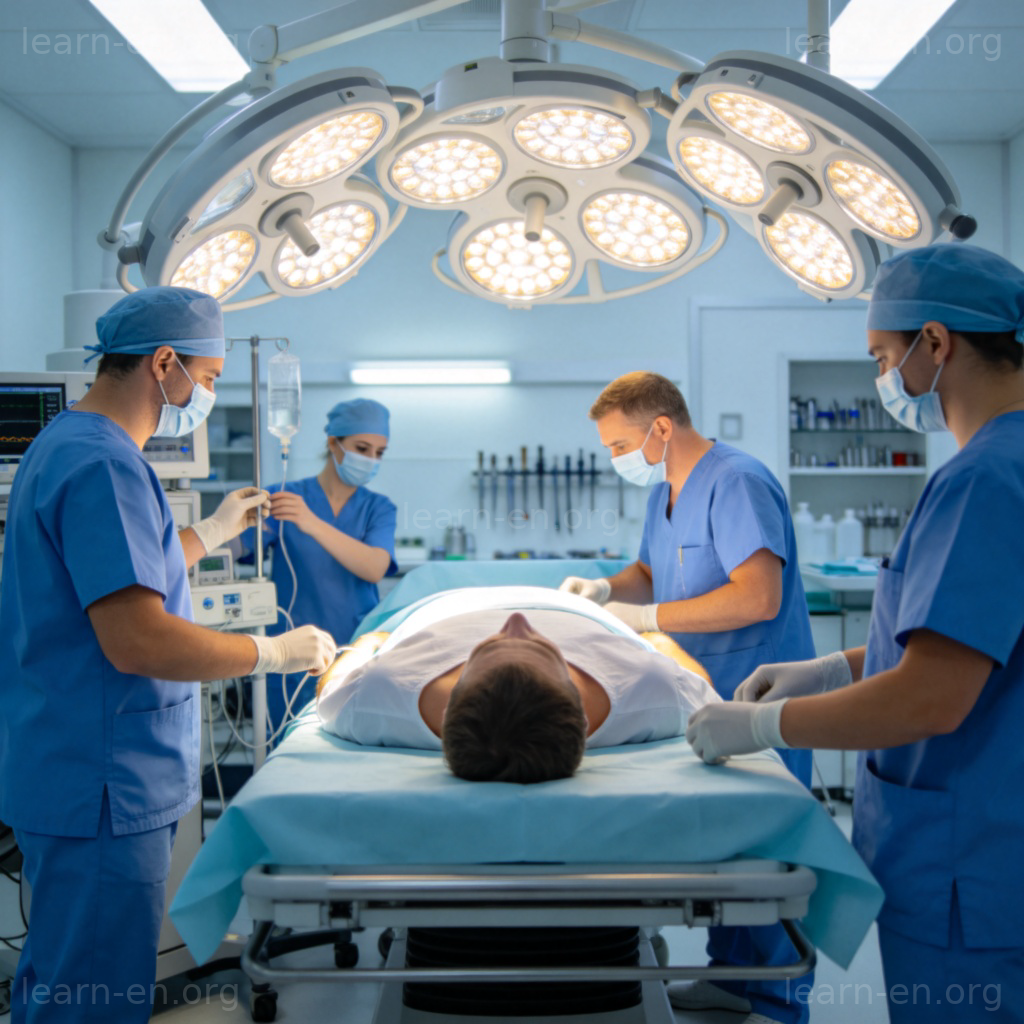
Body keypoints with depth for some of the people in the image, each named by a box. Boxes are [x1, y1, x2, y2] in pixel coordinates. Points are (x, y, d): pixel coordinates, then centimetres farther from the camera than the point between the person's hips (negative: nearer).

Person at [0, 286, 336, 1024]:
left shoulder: (67, 444, 15)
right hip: (104, 793, -11)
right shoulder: (102, 464, -20)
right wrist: (276, 652, -17)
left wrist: (213, 532, 28)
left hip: (74, 778, 11)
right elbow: (137, 640, -27)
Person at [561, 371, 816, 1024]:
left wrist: (648, 617, -23)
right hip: (704, 693, 9)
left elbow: (758, 597, -28)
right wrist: (608, 588, 2)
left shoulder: (736, 483, -19)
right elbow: (653, 572, 24)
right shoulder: (664, 489, 12)